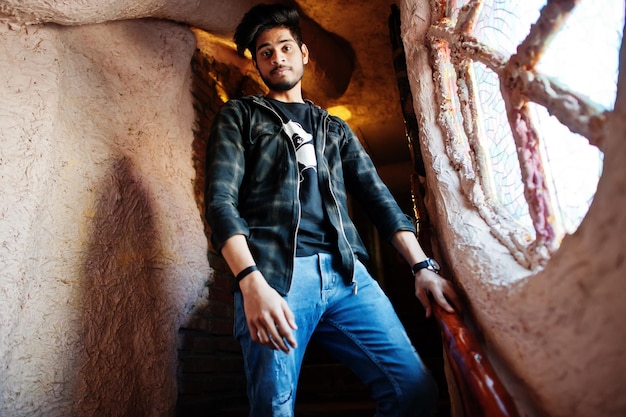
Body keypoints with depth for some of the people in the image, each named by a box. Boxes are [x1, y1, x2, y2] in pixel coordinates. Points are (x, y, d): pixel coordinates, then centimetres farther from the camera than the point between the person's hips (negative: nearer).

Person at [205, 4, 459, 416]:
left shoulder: (335, 129, 25)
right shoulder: (238, 116, 13)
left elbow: (377, 196, 16)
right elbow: (221, 201, -1)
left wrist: (423, 265, 3)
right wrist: (252, 283, -16)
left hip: (346, 273, 4)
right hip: (274, 275, -3)